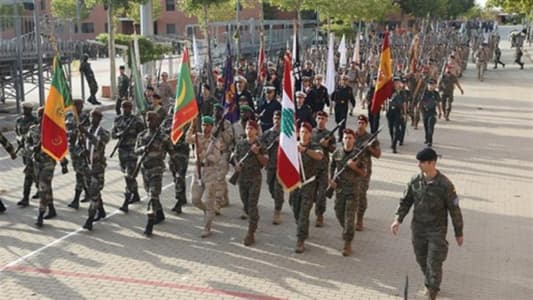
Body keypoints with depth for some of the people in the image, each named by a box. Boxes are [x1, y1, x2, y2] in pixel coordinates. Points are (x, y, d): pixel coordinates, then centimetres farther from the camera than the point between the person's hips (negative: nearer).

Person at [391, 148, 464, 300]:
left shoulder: (445, 184, -17)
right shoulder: (415, 181, -5)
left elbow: (454, 209, -8)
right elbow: (405, 201, 6)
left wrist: (459, 233, -2)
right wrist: (398, 219, -8)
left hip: (437, 230, -4)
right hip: (418, 228, 4)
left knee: (434, 263, -3)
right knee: (421, 260, 17)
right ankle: (429, 283, 42)